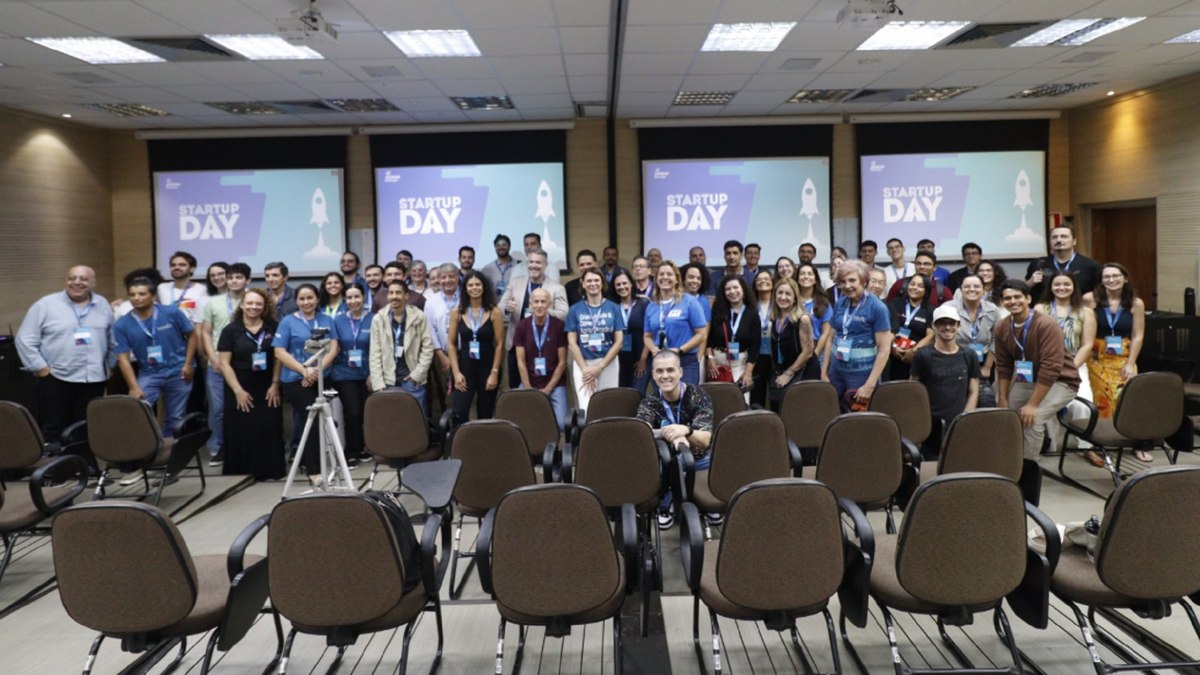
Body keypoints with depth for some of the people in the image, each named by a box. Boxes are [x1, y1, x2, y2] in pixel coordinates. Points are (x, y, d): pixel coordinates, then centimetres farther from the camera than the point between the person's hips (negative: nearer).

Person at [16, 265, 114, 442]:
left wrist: (111, 365, 11)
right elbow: (25, 340, -4)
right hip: (56, 379, -3)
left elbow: (112, 339, 16)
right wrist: (41, 368, -7)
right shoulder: (46, 305, -3)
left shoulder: (103, 305, 9)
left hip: (94, 380, 3)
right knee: (54, 430, 1)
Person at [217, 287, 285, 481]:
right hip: (240, 390, -1)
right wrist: (238, 390, -10)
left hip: (267, 389, 1)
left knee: (269, 430, -1)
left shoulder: (273, 328, 3)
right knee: (241, 432, 2)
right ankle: (240, 472, 12)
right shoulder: (230, 330, -1)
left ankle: (269, 470, 8)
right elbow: (224, 363, -4)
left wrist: (275, 384, -5)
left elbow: (278, 358, 4)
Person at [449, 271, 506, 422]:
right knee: (459, 413, -13)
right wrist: (456, 372, -5)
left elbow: (499, 344, -3)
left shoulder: (494, 312, -3)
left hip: (487, 367, -1)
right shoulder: (457, 312, 2)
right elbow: (451, 343, 3)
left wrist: (494, 373, -8)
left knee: (485, 415, 7)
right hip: (465, 367, 1)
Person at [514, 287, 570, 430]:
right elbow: (521, 361, -1)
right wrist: (528, 389, -8)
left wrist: (548, 388, -8)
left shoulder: (559, 325, -6)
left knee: (560, 423, -16)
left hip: (555, 385, -1)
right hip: (528, 385, 1)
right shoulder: (522, 326, -2)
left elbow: (562, 362, -4)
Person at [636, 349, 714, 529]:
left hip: (699, 462, 1)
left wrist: (685, 430, -45)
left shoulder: (698, 396, -9)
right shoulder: (649, 403, -5)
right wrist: (672, 435, -46)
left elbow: (705, 441, -22)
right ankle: (665, 505, -14)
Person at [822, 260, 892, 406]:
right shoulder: (839, 304, 6)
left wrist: (869, 385, -16)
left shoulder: (877, 307, -10)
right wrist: (823, 373, 9)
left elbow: (884, 349, -12)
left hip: (862, 374, -5)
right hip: (836, 371, 5)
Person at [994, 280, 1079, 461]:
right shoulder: (1001, 328, -5)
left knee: (1032, 419, -26)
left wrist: (1032, 405, -28)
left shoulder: (1047, 325, -24)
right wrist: (1002, 399, 2)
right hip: (1027, 380, 7)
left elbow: (1051, 368, -27)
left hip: (1060, 381, -7)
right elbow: (1003, 365, 4)